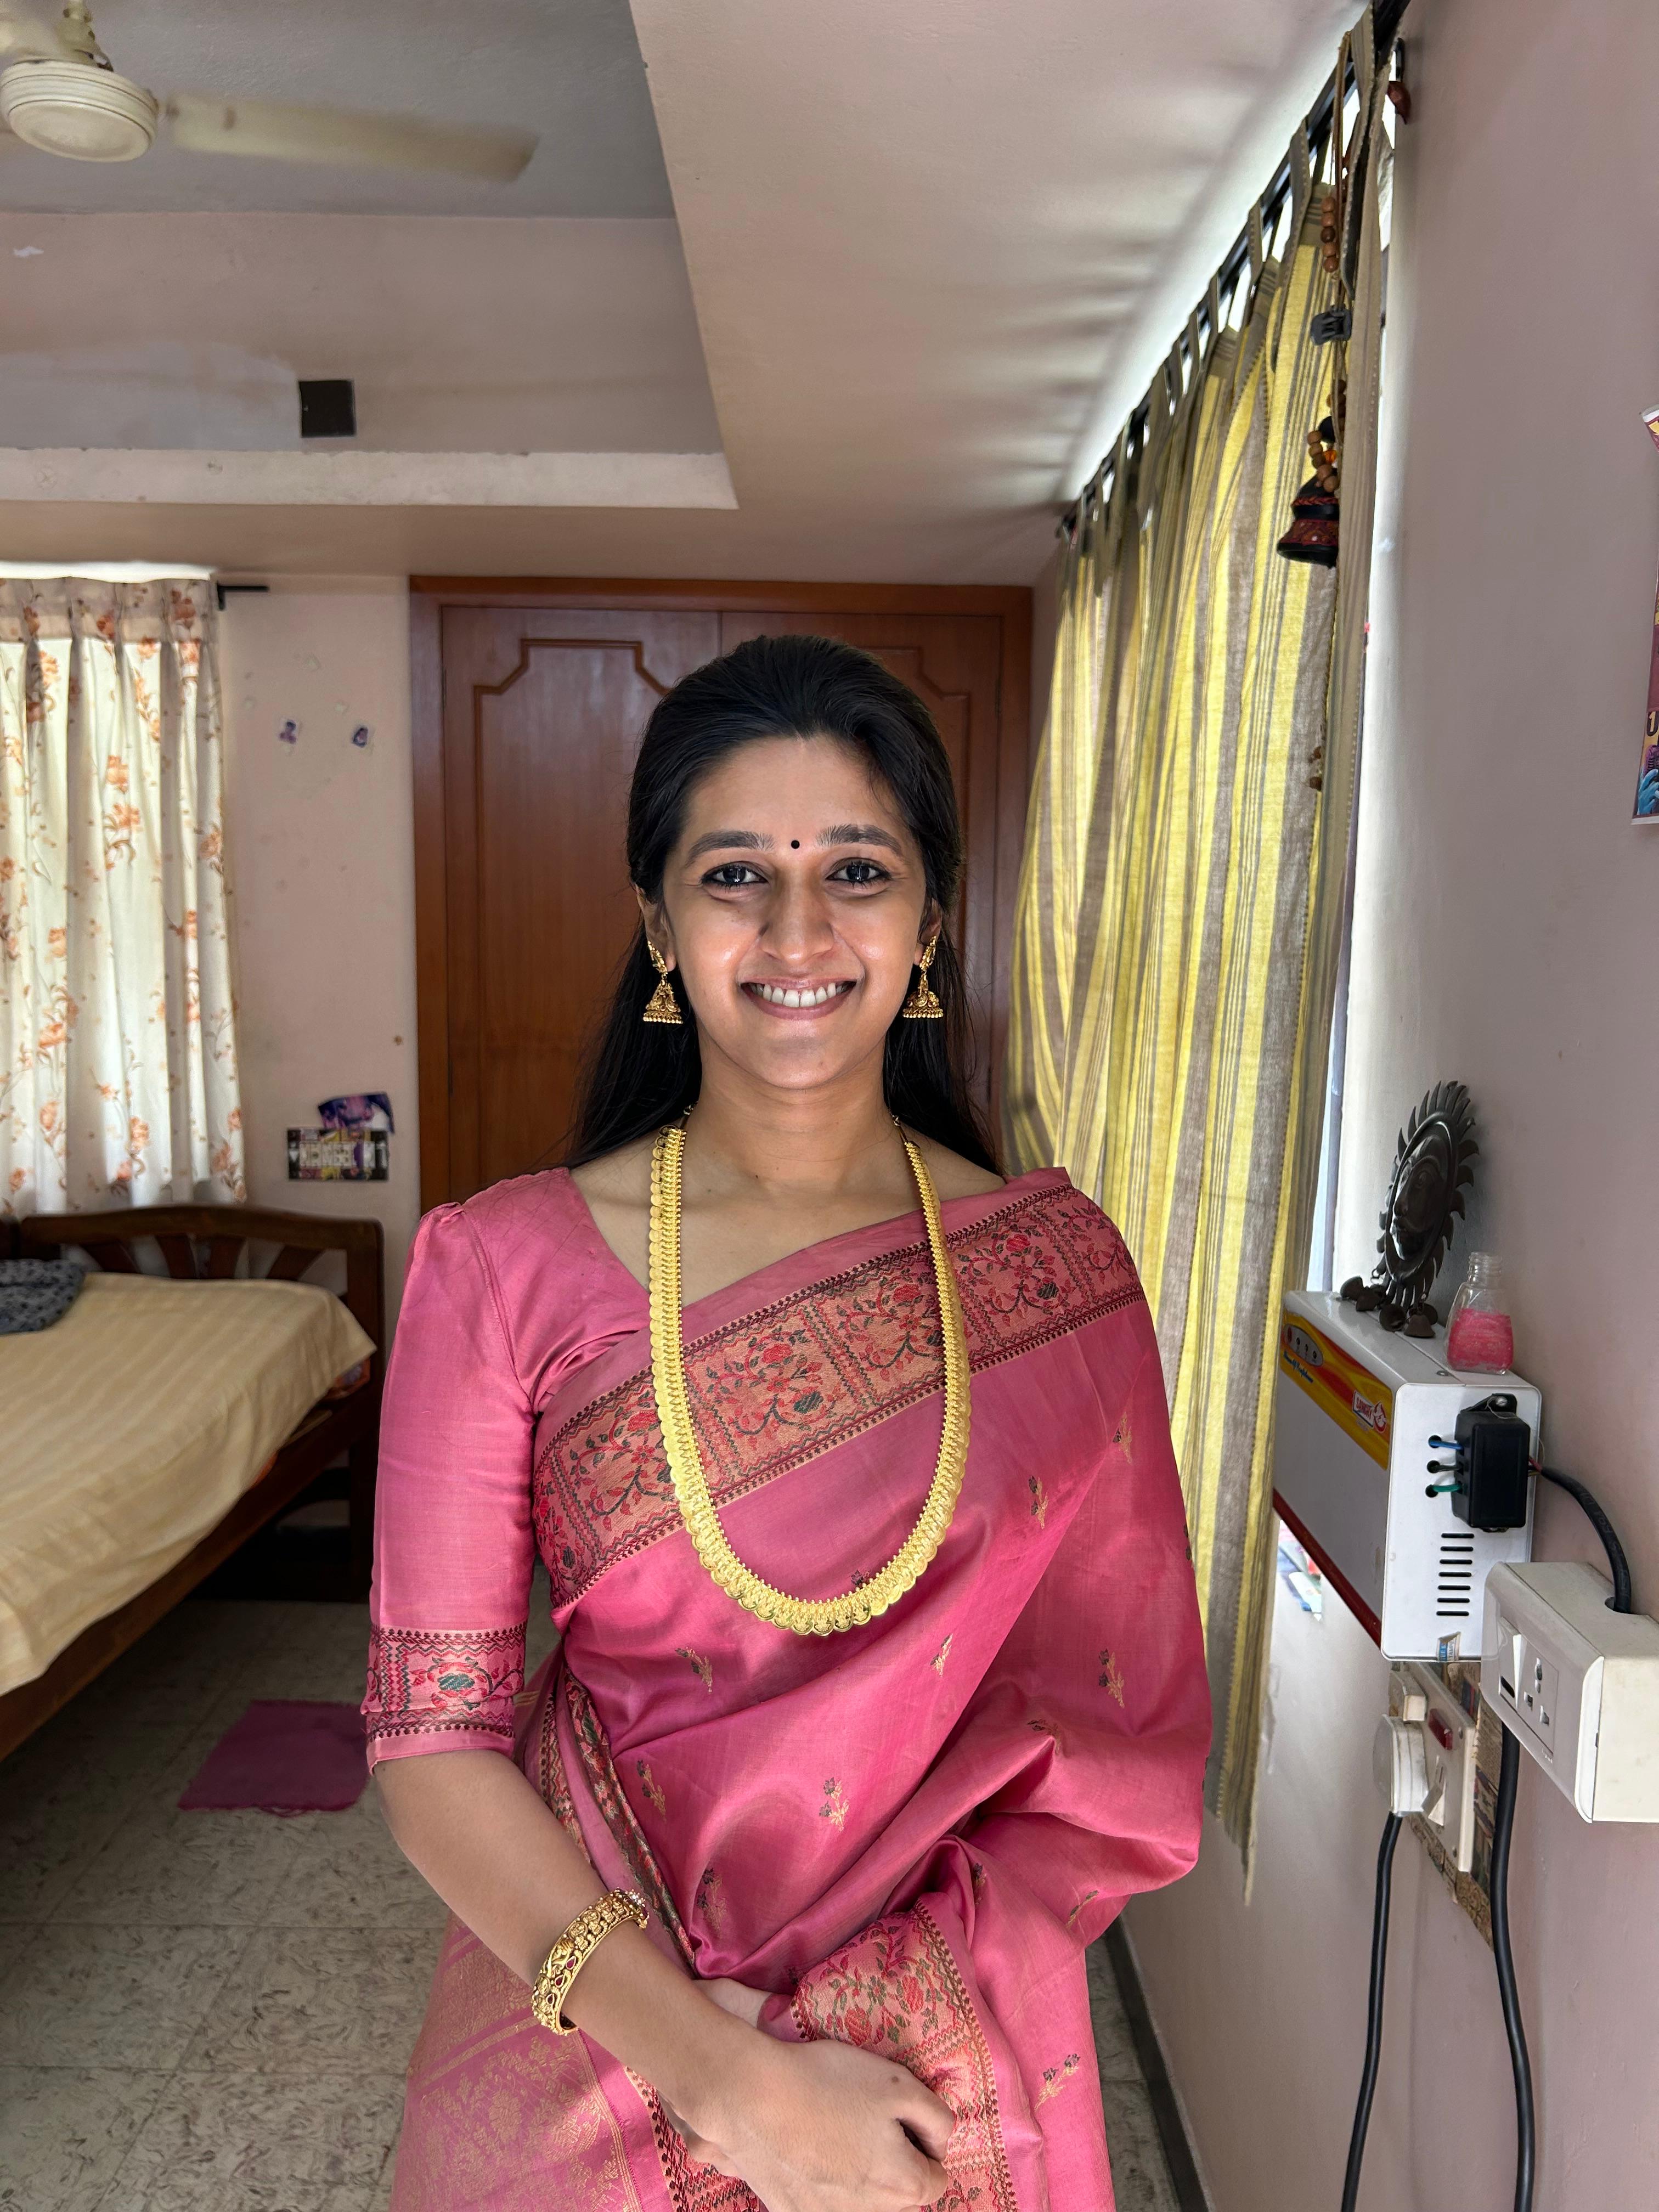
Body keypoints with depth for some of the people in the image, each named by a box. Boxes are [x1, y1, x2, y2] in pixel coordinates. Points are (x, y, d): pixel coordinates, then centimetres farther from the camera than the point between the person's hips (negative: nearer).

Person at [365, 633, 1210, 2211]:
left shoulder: (1059, 1267, -10)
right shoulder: (500, 1268, -13)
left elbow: (1124, 1733, -7)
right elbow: (434, 1738, -12)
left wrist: (877, 2014, -17)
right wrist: (726, 2075, -19)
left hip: (937, 2072, 1)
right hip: (578, 2039, 0)